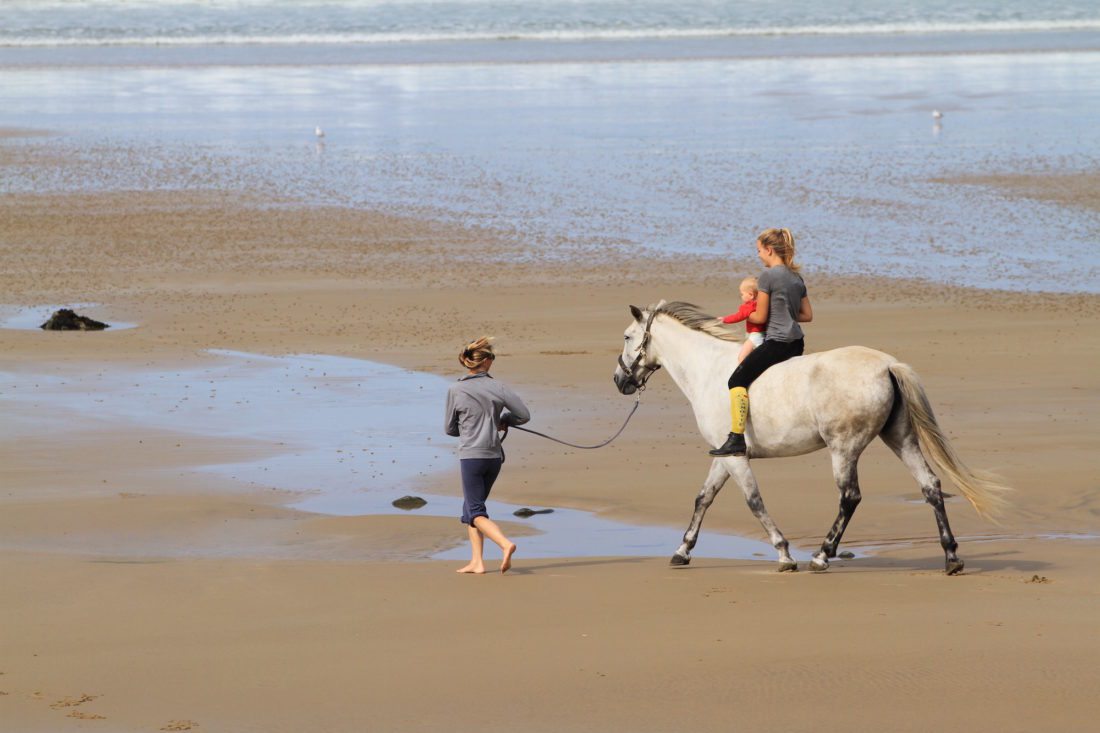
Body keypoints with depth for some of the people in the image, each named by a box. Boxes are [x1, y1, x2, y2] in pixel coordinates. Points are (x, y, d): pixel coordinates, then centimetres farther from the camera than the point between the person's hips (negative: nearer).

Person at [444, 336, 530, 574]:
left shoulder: (455, 391, -5)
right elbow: (524, 415, 1)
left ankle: (505, 543, -26)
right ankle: (476, 561, 14)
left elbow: (450, 428, 3)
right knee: (471, 506, 18)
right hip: (495, 456, 4)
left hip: (471, 456, -4)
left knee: (475, 512, -1)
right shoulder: (498, 388, -1)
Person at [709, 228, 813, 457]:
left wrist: (744, 316, 10)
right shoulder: (796, 277, 13)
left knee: (737, 380, -7)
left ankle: (736, 440, -16)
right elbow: (807, 315, 15)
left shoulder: (767, 276, -11)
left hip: (776, 342, -9)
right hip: (797, 343, 9)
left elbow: (760, 316, -10)